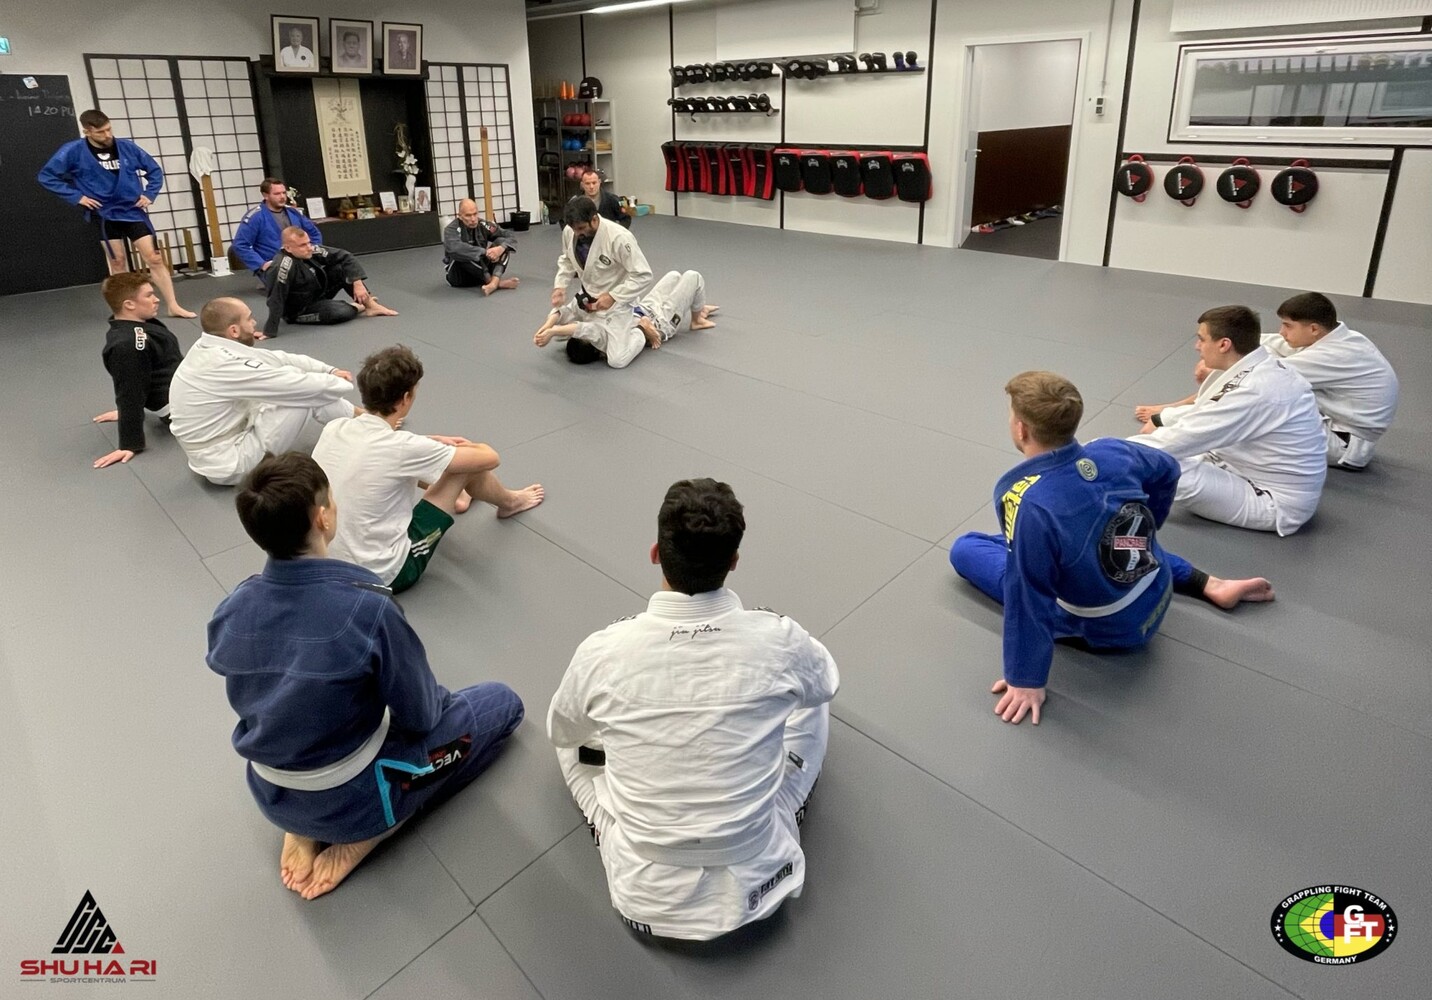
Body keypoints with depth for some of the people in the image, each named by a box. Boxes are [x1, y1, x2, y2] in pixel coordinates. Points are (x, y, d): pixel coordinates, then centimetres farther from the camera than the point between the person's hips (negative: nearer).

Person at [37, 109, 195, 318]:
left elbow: (155, 170, 10)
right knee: (118, 262, 6)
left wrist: (149, 194, -1)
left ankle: (173, 306, 2)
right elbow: (47, 176, -2)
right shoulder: (73, 151, -8)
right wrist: (76, 196, -8)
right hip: (104, 216, -1)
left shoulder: (127, 147, -3)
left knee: (154, 259, -3)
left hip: (134, 212, 1)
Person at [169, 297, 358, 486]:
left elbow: (277, 359, 3)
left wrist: (330, 370, -2)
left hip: (220, 450, 9)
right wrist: (341, 381, -7)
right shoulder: (223, 365, -28)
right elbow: (299, 385, -24)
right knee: (302, 392, -14)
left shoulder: (208, 347, -1)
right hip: (230, 464, -9)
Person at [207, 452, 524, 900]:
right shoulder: (368, 607, -31)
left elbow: (253, 698, 4)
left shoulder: (231, 611, -14)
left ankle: (302, 828, 12)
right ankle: (364, 835, 2)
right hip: (352, 798, -5)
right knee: (501, 701, 11)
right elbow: (419, 715, -17)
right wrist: (436, 701, 6)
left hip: (271, 795, 6)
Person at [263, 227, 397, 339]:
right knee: (340, 312, -30)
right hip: (300, 310, -7)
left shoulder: (311, 251, -14)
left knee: (341, 268, -8)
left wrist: (357, 283, -15)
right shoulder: (284, 265, -35)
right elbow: (276, 300, -38)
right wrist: (270, 332, -38)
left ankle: (370, 304, -3)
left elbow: (345, 257, -7)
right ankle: (360, 307, 5)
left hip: (318, 293, 7)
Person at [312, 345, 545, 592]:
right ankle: (509, 502, 32)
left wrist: (432, 443, 15)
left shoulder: (333, 429, -6)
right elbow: (489, 458, -11)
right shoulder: (401, 447, -24)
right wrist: (466, 447, 12)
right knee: (466, 465, -1)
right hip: (383, 575, -7)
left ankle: (451, 498, 48)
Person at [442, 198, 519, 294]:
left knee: (501, 242, -14)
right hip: (459, 275, -4)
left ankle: (494, 283, -38)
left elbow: (511, 238, -5)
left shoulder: (483, 225, -4)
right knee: (464, 254, -35)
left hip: (482, 271, 4)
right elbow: (455, 248, -39)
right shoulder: (451, 230, -16)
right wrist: (484, 252, -42)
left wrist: (501, 248, -29)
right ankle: (499, 282, -34)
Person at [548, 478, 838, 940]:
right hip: (759, 885, 1)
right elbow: (826, 681, 8)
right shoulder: (778, 641, -18)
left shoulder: (604, 652, -19)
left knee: (573, 740, 22)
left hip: (647, 899, 0)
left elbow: (561, 732, 5)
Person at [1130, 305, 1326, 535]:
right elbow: (1212, 412, 19)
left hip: (1278, 504, -10)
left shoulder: (1254, 390, -28)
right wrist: (1161, 419, 13)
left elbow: (1180, 440, -26)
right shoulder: (1268, 367, 1)